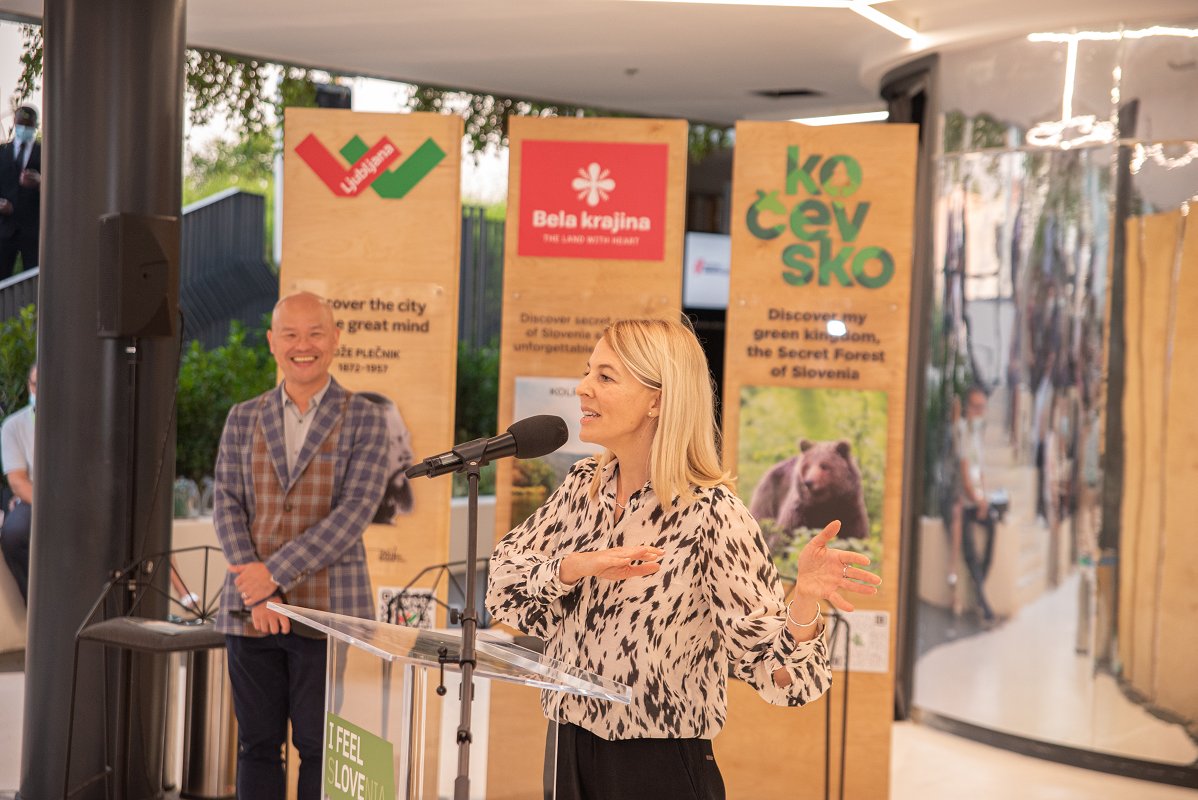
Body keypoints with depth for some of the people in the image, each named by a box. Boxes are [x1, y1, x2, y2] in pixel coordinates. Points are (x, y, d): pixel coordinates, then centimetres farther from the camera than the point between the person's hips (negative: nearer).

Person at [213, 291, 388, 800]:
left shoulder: (364, 421, 1)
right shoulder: (243, 419, 12)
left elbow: (355, 511, -9)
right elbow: (227, 507, 5)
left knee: (320, 748, 0)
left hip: (328, 611, -3)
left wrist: (275, 572, -15)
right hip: (251, 610, 3)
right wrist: (256, 592, -9)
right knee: (257, 744, 8)